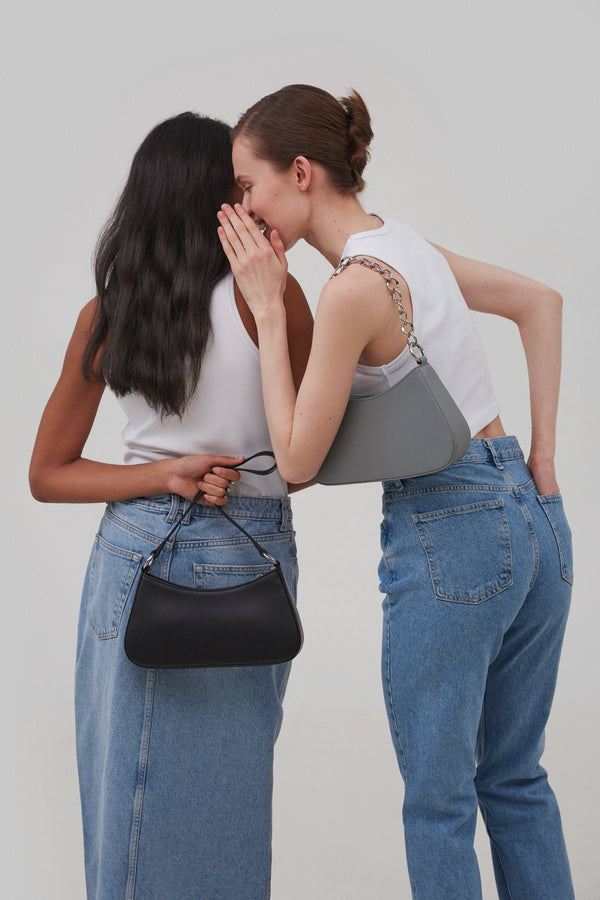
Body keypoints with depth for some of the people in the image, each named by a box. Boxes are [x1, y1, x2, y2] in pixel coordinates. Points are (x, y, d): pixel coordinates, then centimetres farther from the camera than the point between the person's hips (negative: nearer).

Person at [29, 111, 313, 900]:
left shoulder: (106, 311, 3)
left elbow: (47, 474, 6)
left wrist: (166, 476, -4)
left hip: (137, 549, 4)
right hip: (251, 558, -3)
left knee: (138, 790, 12)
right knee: (227, 796, 10)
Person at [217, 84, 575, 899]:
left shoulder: (354, 288, -18)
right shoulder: (408, 245, 8)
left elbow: (298, 460, -11)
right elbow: (542, 302, 20)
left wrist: (267, 310, -7)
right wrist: (542, 451, 15)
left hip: (449, 533, -9)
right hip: (533, 516, 9)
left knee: (439, 800, 5)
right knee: (515, 778, 19)